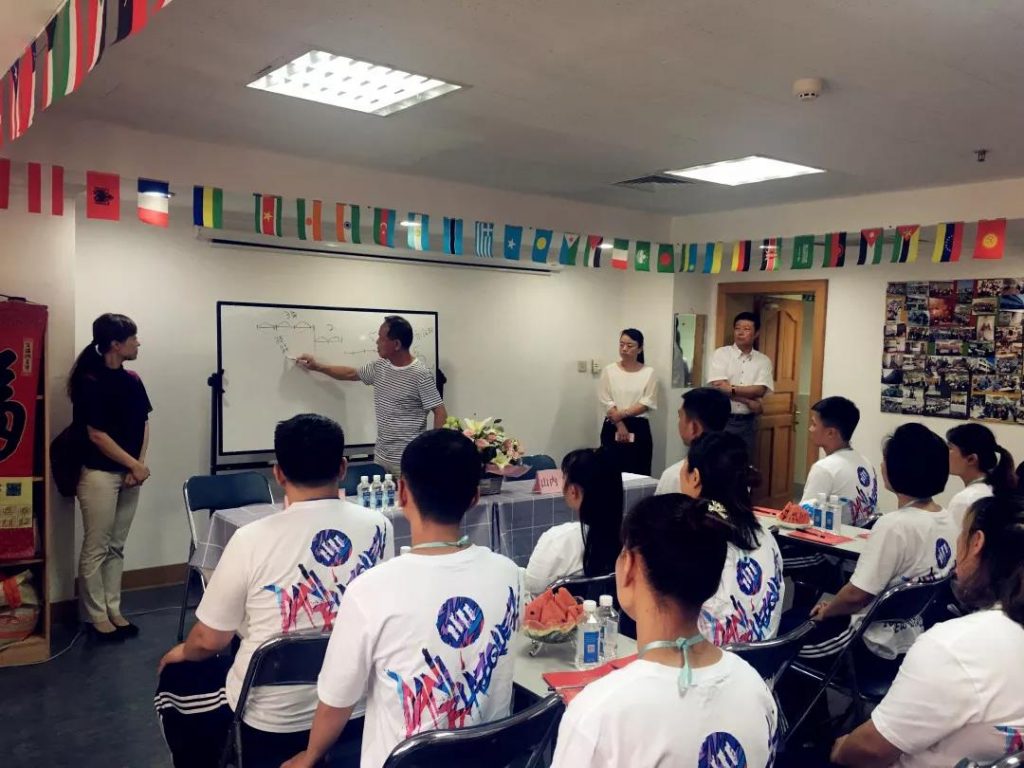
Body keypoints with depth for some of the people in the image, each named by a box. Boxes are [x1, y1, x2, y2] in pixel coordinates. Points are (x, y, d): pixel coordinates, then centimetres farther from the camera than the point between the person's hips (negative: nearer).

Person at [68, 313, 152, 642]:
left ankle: (113, 610, 23)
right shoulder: (90, 382, -14)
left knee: (116, 547, 14)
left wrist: (139, 465, -2)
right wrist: (135, 464, -11)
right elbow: (96, 435, -15)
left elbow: (143, 424, 10)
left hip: (129, 475, 7)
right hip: (100, 474, -6)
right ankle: (96, 616, 15)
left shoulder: (132, 380, 6)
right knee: (96, 549, 3)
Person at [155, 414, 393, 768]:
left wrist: (182, 652, 13)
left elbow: (210, 640, -9)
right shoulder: (379, 527, -12)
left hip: (273, 718, -4)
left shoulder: (252, 539, -21)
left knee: (177, 678, 24)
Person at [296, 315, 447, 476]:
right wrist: (318, 367, 25)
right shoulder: (379, 367, 6)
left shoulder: (420, 374, -16)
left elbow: (440, 414, -14)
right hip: (380, 456, 7)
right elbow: (351, 374, 25)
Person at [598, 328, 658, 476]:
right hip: (613, 427, 0)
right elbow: (606, 402, -4)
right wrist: (620, 426, -12)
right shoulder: (609, 370, 2)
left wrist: (623, 413, -15)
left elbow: (647, 403, -5)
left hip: (639, 428, 0)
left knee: (638, 473, 1)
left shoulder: (648, 372, 3)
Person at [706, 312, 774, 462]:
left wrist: (732, 389, -16)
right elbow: (719, 387, -14)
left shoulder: (763, 360, 5)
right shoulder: (720, 354, -3)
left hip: (748, 422, 3)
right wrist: (749, 401, -12)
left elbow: (760, 390, -8)